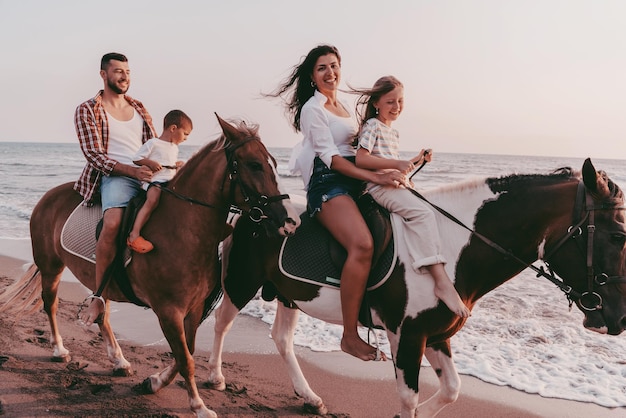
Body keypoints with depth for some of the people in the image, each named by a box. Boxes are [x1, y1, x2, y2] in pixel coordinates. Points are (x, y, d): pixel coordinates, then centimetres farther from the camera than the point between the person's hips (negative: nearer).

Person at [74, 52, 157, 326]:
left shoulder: (139, 108, 21)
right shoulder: (87, 111, 4)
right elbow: (94, 155, -6)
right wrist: (132, 170, -21)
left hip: (148, 174, 6)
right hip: (116, 177, -6)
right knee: (113, 222, -35)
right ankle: (98, 297, -26)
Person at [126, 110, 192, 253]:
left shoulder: (175, 147, 22)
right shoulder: (153, 143, -2)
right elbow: (136, 159, -2)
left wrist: (178, 165, 17)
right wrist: (150, 163, -18)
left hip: (170, 182, 9)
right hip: (153, 181, -8)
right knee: (153, 199, -34)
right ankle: (134, 234, -38)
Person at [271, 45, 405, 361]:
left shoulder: (343, 106, 21)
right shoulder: (313, 109, -4)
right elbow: (331, 157, -14)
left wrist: (398, 168, 16)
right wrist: (375, 177, -24)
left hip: (354, 182, 9)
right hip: (328, 184, -9)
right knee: (362, 244, -31)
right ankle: (350, 336, -26)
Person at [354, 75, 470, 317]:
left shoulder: (393, 132, 24)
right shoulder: (372, 126, -3)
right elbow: (361, 160, -15)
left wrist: (416, 161, 15)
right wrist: (397, 164, -20)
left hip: (397, 186, 10)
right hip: (380, 186, -10)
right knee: (423, 213, -29)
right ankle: (442, 281, -39)